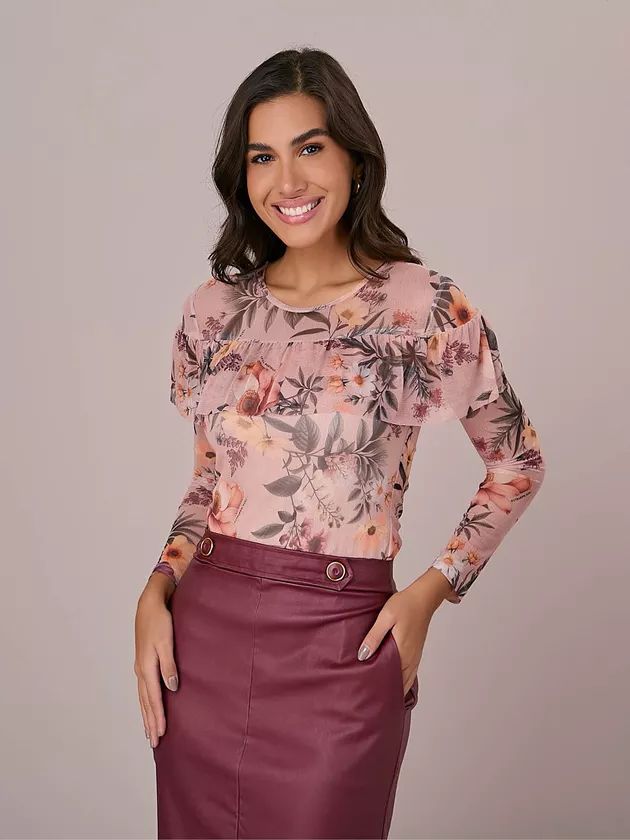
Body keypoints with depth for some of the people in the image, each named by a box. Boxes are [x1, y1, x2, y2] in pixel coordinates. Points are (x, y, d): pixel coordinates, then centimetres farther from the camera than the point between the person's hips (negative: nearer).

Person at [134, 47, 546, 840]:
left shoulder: (429, 308, -9)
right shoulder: (213, 310, 3)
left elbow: (518, 463, 2)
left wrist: (431, 589, -7)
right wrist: (157, 589, -1)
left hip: (338, 651, -3)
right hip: (201, 637, 4)